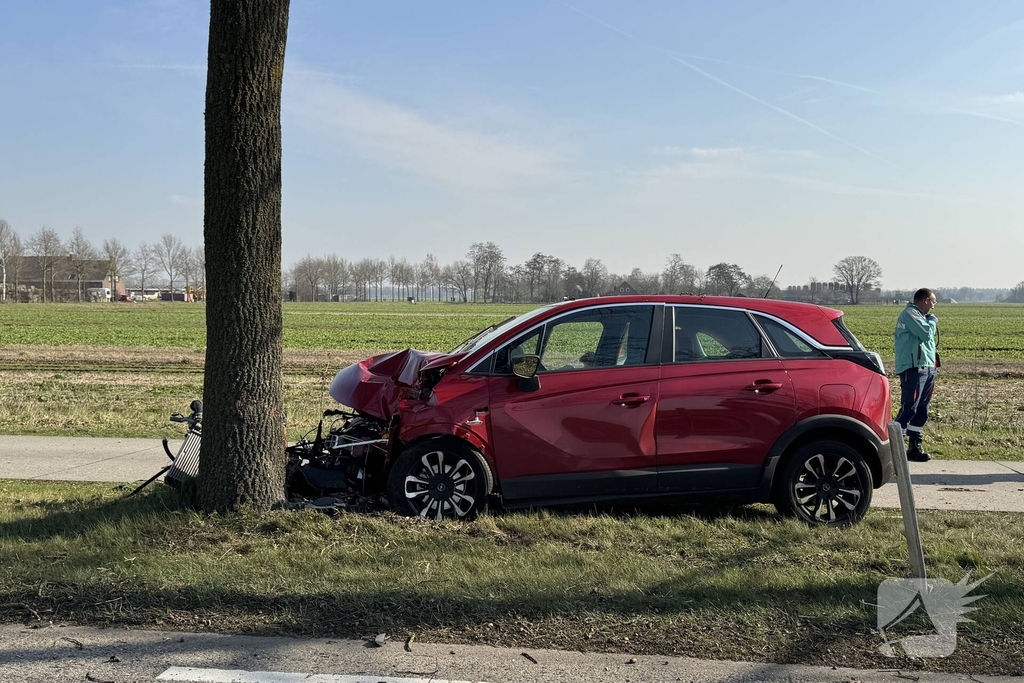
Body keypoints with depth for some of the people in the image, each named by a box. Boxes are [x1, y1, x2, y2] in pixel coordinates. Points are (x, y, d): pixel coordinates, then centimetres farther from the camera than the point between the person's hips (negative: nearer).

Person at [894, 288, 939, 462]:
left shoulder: (921, 316, 22)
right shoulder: (909, 313, -8)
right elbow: (925, 333, -19)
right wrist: (933, 319, 1)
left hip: (927, 369, 10)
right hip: (914, 368, -10)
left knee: (922, 410, 9)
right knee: (909, 409, -14)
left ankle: (916, 447, 14)